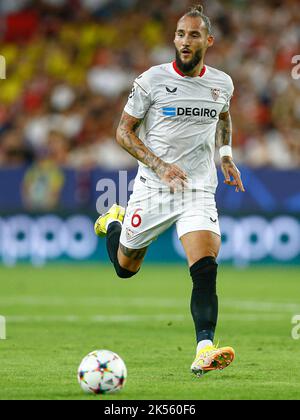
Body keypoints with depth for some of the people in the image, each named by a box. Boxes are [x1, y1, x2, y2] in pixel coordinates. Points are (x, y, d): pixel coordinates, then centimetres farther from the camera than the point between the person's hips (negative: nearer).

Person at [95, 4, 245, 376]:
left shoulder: (222, 83, 2)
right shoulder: (152, 80, -9)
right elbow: (123, 131, -4)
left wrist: (226, 156, 11)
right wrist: (160, 165, -17)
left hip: (199, 192, 1)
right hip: (152, 189, -1)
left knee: (206, 269, -21)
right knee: (125, 268, 17)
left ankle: (204, 351, -24)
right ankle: (113, 223, 50)